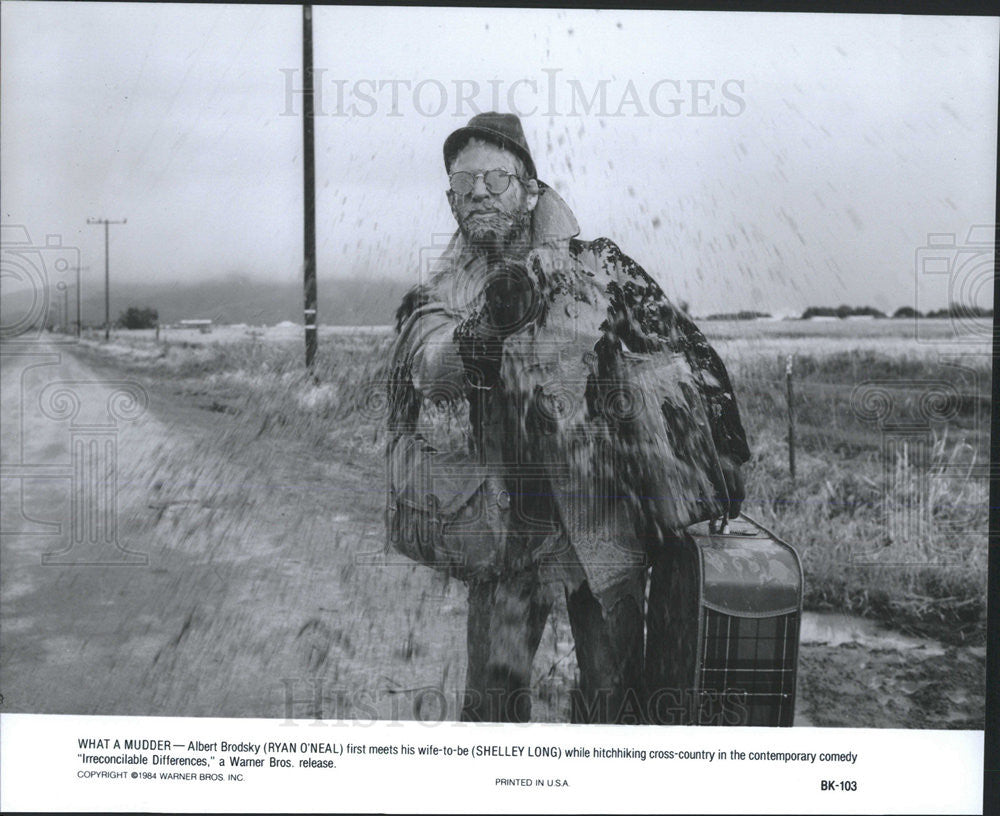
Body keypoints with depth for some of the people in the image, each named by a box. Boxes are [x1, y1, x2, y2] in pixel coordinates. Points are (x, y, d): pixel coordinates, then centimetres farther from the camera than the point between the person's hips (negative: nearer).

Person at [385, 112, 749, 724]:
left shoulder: (600, 268, 1)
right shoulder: (438, 299, 4)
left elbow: (684, 360, 5)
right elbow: (435, 373, -18)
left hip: (606, 515, 0)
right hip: (508, 520, 1)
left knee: (615, 691, 7)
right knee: (496, 688, 2)